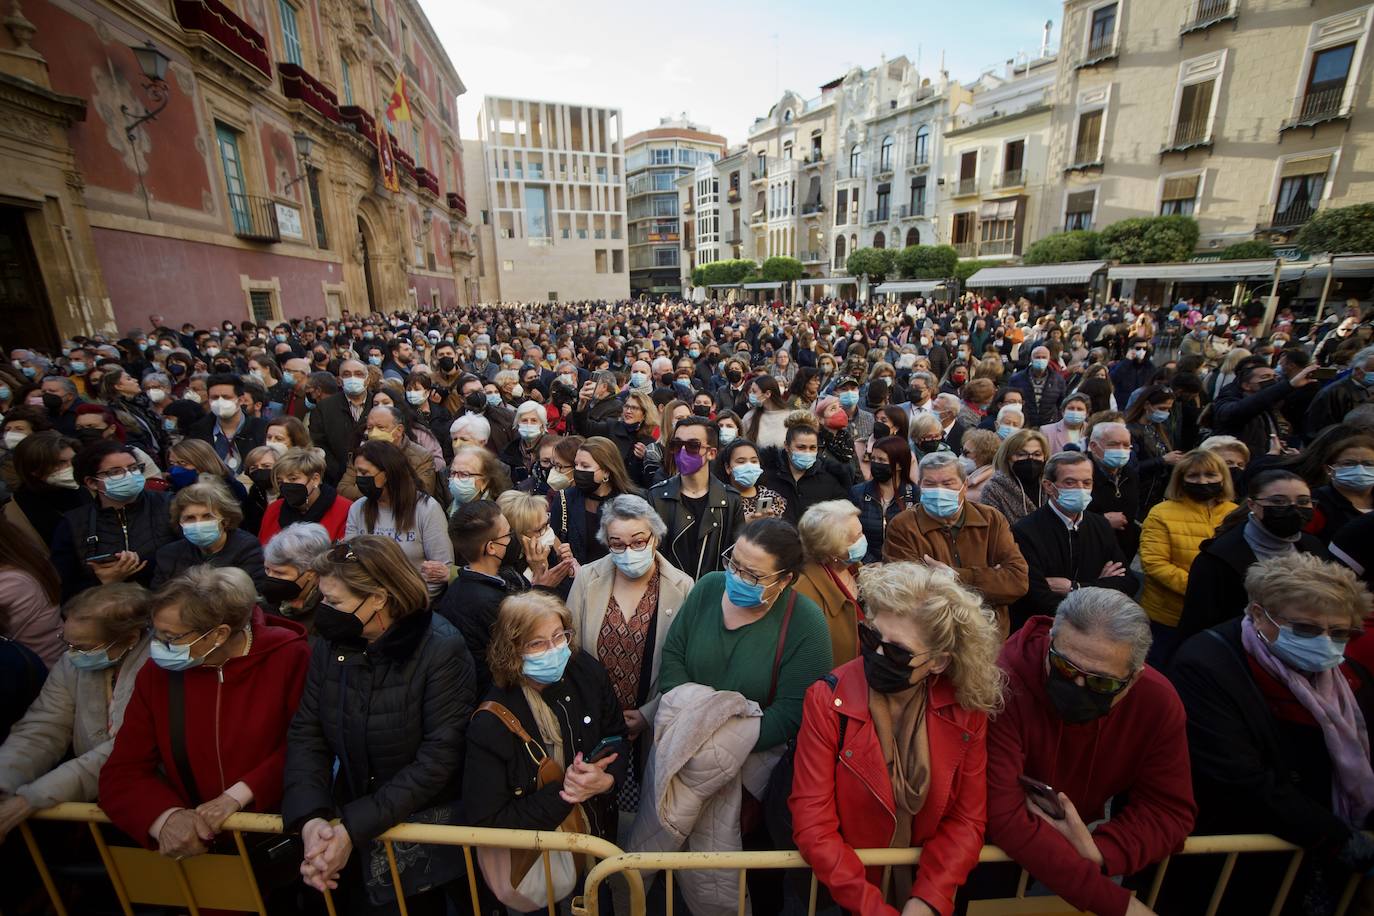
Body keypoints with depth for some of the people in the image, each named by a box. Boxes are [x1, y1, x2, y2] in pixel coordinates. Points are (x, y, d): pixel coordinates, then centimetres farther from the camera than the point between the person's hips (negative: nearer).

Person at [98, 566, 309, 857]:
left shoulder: (289, 657, -11)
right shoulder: (158, 671, 0)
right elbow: (122, 772, 0)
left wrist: (239, 795, -16)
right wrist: (166, 816, -17)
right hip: (193, 838, 5)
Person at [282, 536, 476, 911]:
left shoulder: (442, 650, -25)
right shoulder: (330, 643, -7)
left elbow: (439, 756, -23)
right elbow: (306, 733, -5)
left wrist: (354, 827, -24)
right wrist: (310, 817, -19)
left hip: (423, 820, -4)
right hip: (348, 816, 4)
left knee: (413, 901, 16)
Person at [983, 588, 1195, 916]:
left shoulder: (1158, 701, -15)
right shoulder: (1004, 685, -31)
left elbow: (1170, 809, -6)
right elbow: (1002, 815, -31)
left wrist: (1097, 853, -23)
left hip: (1088, 836, 4)